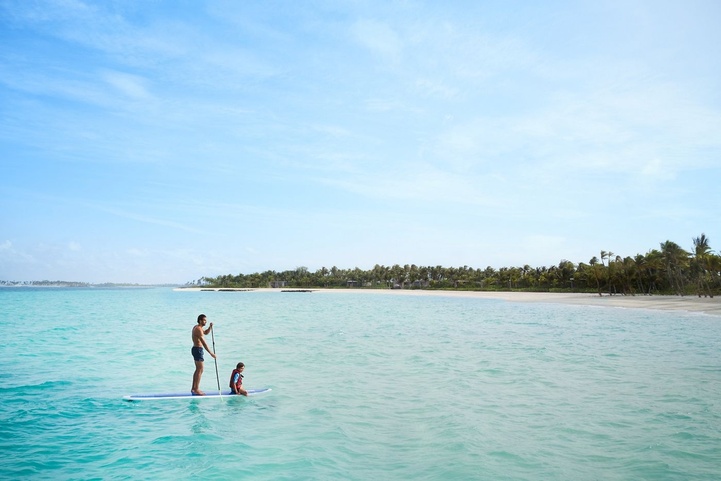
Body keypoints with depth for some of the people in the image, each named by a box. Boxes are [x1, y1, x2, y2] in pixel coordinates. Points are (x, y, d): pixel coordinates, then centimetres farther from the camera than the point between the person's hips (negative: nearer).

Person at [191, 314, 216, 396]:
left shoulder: (196, 327, 13)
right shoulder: (198, 329, -19)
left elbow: (206, 332, 30)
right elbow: (204, 343, -24)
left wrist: (210, 327, 9)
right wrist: (211, 353, -24)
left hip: (196, 349, 11)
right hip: (198, 349, -11)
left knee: (198, 369, 16)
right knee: (200, 370, -8)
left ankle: (193, 388, 22)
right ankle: (196, 390, -7)